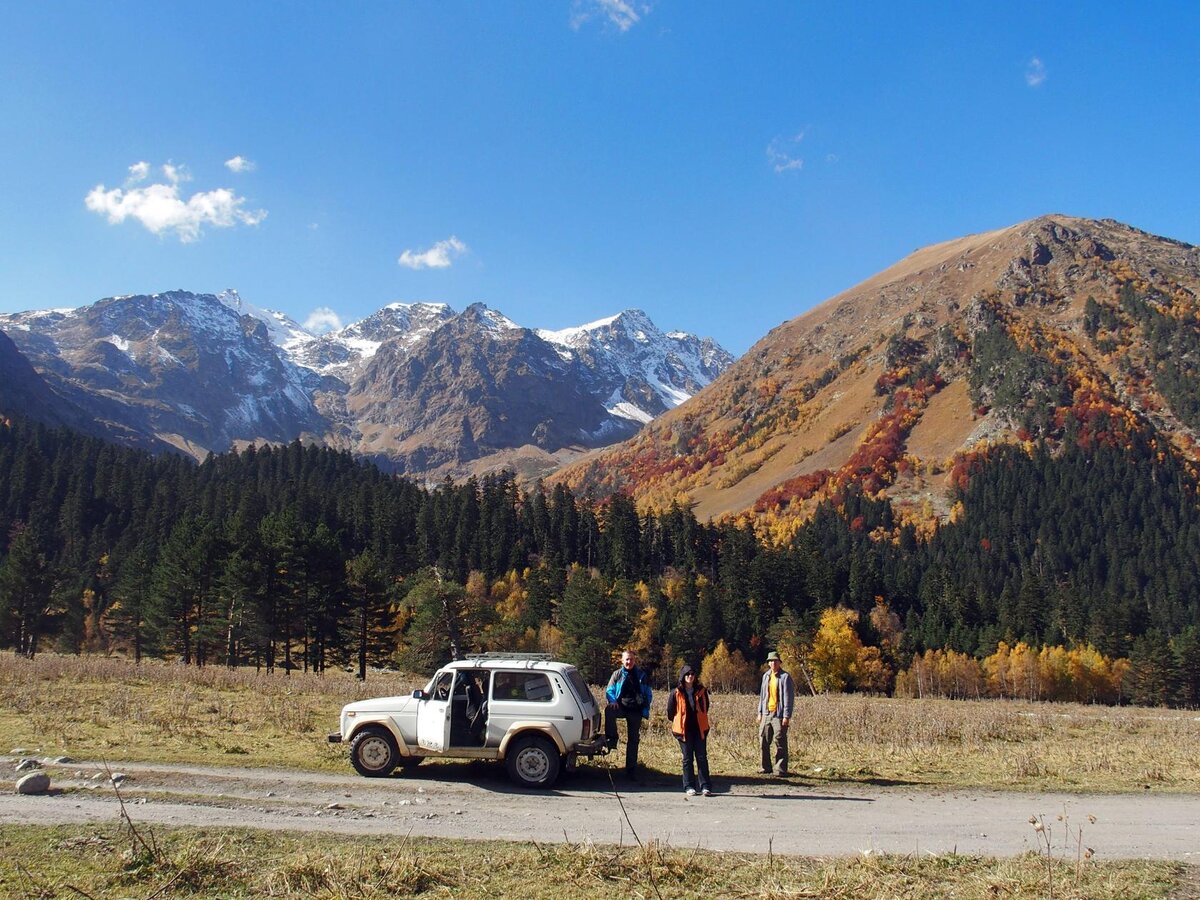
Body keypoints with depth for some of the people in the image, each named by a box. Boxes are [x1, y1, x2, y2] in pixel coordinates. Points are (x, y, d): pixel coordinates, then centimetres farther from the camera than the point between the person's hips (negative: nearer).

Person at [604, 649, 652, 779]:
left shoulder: (642, 676, 8)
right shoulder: (617, 674, 6)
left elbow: (648, 694, 11)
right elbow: (609, 691, 6)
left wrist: (645, 710, -1)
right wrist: (613, 702, -15)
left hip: (635, 711, 1)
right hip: (621, 707, -1)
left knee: (633, 740, 5)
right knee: (609, 710, -35)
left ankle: (631, 768, 13)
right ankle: (612, 739, -23)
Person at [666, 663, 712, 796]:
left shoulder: (702, 691, 1)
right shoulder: (676, 693, -4)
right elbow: (670, 711, 6)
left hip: (700, 729, 1)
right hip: (684, 730, -1)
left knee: (702, 757, 1)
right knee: (687, 758, 6)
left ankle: (706, 786, 4)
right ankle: (689, 787, 13)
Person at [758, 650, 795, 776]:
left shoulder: (785, 677, -6)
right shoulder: (766, 676, 14)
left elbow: (789, 697, -9)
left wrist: (787, 715, -14)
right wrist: (760, 712, 15)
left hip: (779, 714, -6)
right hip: (766, 713, 6)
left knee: (780, 742, -4)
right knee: (765, 742, 6)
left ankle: (780, 769, 2)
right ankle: (766, 767, 16)